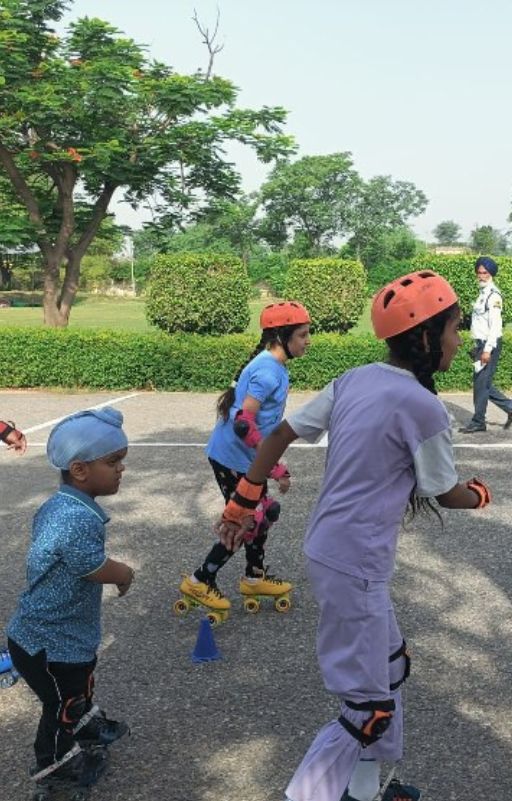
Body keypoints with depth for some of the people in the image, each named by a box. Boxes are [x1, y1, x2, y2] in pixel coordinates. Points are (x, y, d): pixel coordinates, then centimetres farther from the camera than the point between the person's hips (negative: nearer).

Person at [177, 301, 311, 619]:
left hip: (245, 458, 9)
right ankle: (200, 581, 15)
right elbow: (243, 423, -31)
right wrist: (277, 468, -27)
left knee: (265, 513, 17)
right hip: (233, 458, -9)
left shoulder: (272, 366, 6)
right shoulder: (268, 370, -24)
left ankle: (255, 577, 33)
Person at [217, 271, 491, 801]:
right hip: (355, 567, -9)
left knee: (390, 669, 25)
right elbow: (447, 495, -4)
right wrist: (481, 493, 19)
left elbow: (281, 433, 5)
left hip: (326, 549, 9)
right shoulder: (422, 405, -17)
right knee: (369, 710, 4)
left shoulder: (354, 380, 3)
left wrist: (241, 505, 12)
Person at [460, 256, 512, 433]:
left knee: (481, 383, -3)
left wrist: (487, 350, -22)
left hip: (490, 345, -9)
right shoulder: (483, 293, 14)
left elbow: (495, 325, -19)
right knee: (483, 383, 12)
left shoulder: (493, 295, -13)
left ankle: (478, 422, 6)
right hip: (482, 344, 9)